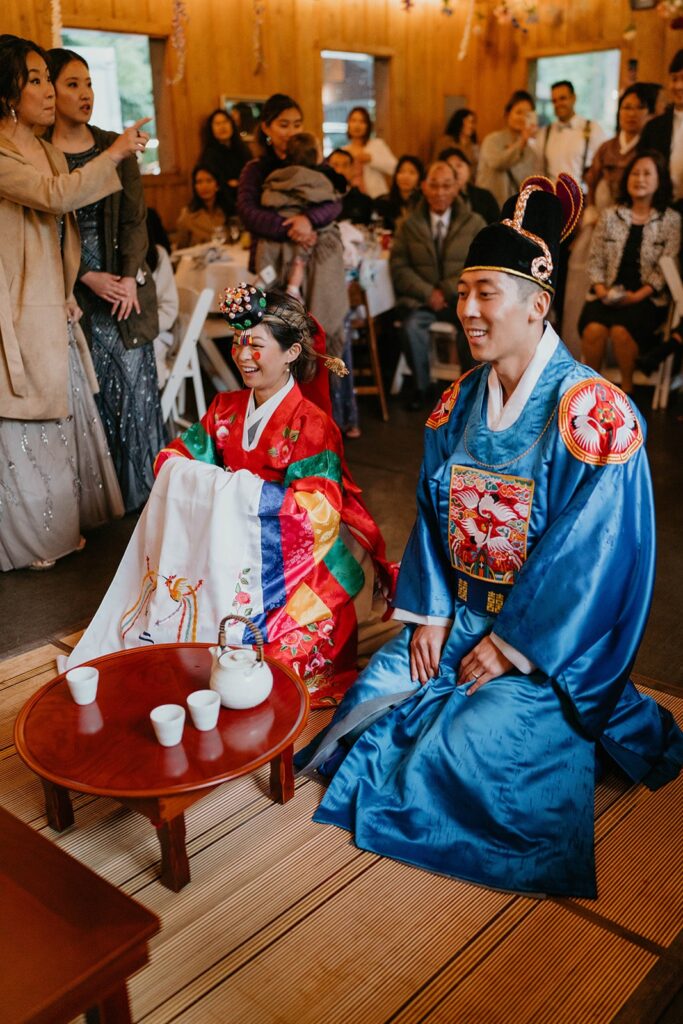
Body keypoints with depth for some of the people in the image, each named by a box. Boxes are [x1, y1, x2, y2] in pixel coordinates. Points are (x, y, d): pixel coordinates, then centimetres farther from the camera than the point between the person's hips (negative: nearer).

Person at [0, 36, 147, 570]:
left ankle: (64, 526, 29)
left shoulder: (51, 153, 13)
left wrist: (69, 292, 7)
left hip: (56, 315, 8)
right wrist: (116, 153, -19)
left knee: (64, 419, 14)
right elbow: (55, 195, -28)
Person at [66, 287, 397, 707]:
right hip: (223, 544, 6)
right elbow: (173, 457, 7)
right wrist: (208, 481, -17)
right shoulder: (226, 409, 7)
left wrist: (237, 491, -22)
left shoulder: (312, 425, -13)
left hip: (286, 559, -5)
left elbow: (319, 509, -22)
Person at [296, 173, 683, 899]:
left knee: (464, 743, -17)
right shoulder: (460, 403, 2)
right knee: (372, 698, -6)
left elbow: (589, 555, -19)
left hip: (549, 632, -6)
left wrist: (513, 647, -16)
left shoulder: (590, 413, -18)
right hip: (460, 611, 6)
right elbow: (433, 512, 6)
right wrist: (431, 612, -4)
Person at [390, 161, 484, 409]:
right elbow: (399, 267, 3)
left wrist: (447, 290, -12)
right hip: (421, 299, 1)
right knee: (411, 326, -32)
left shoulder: (474, 223, 9)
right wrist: (428, 293, -12)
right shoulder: (410, 225, 10)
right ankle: (421, 386, -8)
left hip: (462, 297, 0)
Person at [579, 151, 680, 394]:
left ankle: (627, 385, -8)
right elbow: (595, 261, 9)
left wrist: (637, 296, -14)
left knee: (621, 331, -31)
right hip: (609, 292, 2)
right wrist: (601, 289, -9)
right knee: (593, 329, -30)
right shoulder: (610, 215, 10)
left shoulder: (671, 220, 3)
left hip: (645, 297, -2)